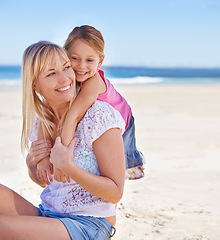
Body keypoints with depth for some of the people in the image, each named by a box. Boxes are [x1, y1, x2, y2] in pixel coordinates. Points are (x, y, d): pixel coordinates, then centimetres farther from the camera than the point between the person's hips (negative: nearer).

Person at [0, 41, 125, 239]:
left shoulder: (100, 115, -14)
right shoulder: (41, 123, 4)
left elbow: (115, 193, -13)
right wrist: (32, 163, -5)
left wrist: (67, 166, -23)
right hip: (45, 214, 6)